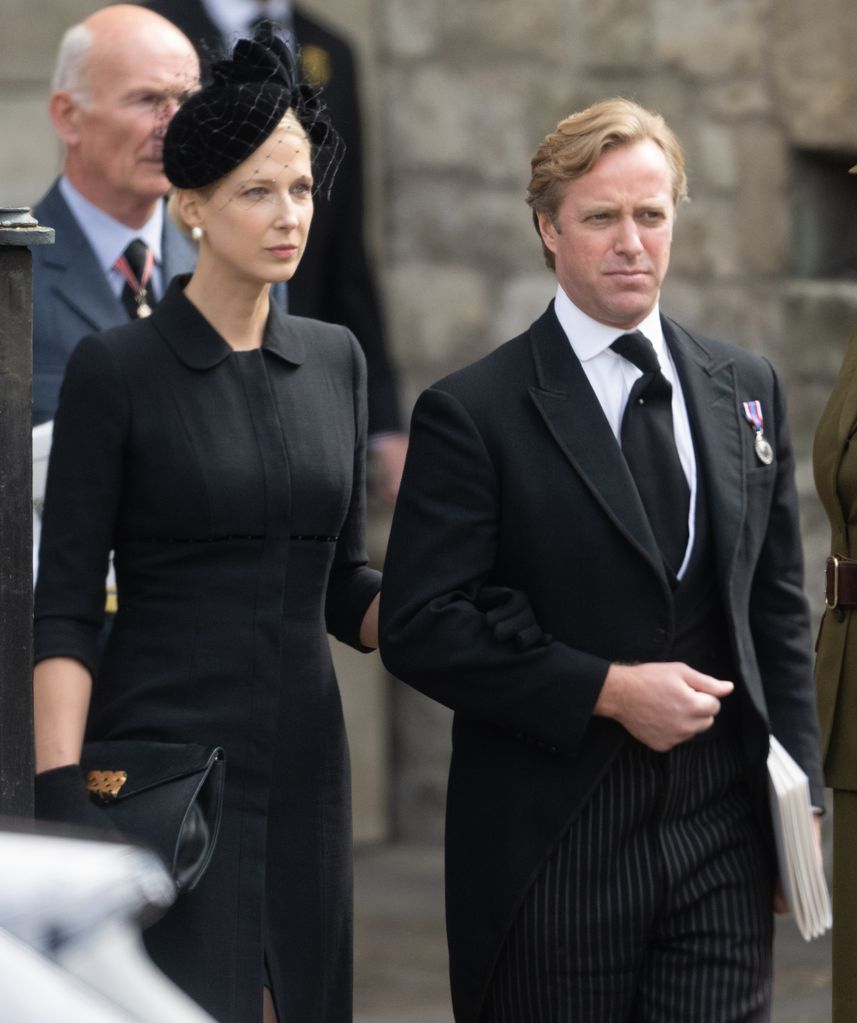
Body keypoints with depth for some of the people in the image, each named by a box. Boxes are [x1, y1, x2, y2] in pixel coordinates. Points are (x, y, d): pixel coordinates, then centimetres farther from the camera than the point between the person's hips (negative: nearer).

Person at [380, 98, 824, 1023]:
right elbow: (421, 628, -11)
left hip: (722, 842, 3)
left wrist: (797, 797, 10)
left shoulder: (745, 390, 10)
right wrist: (608, 690, -16)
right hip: (554, 854, -3)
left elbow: (777, 608, 15)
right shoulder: (471, 414, -5)